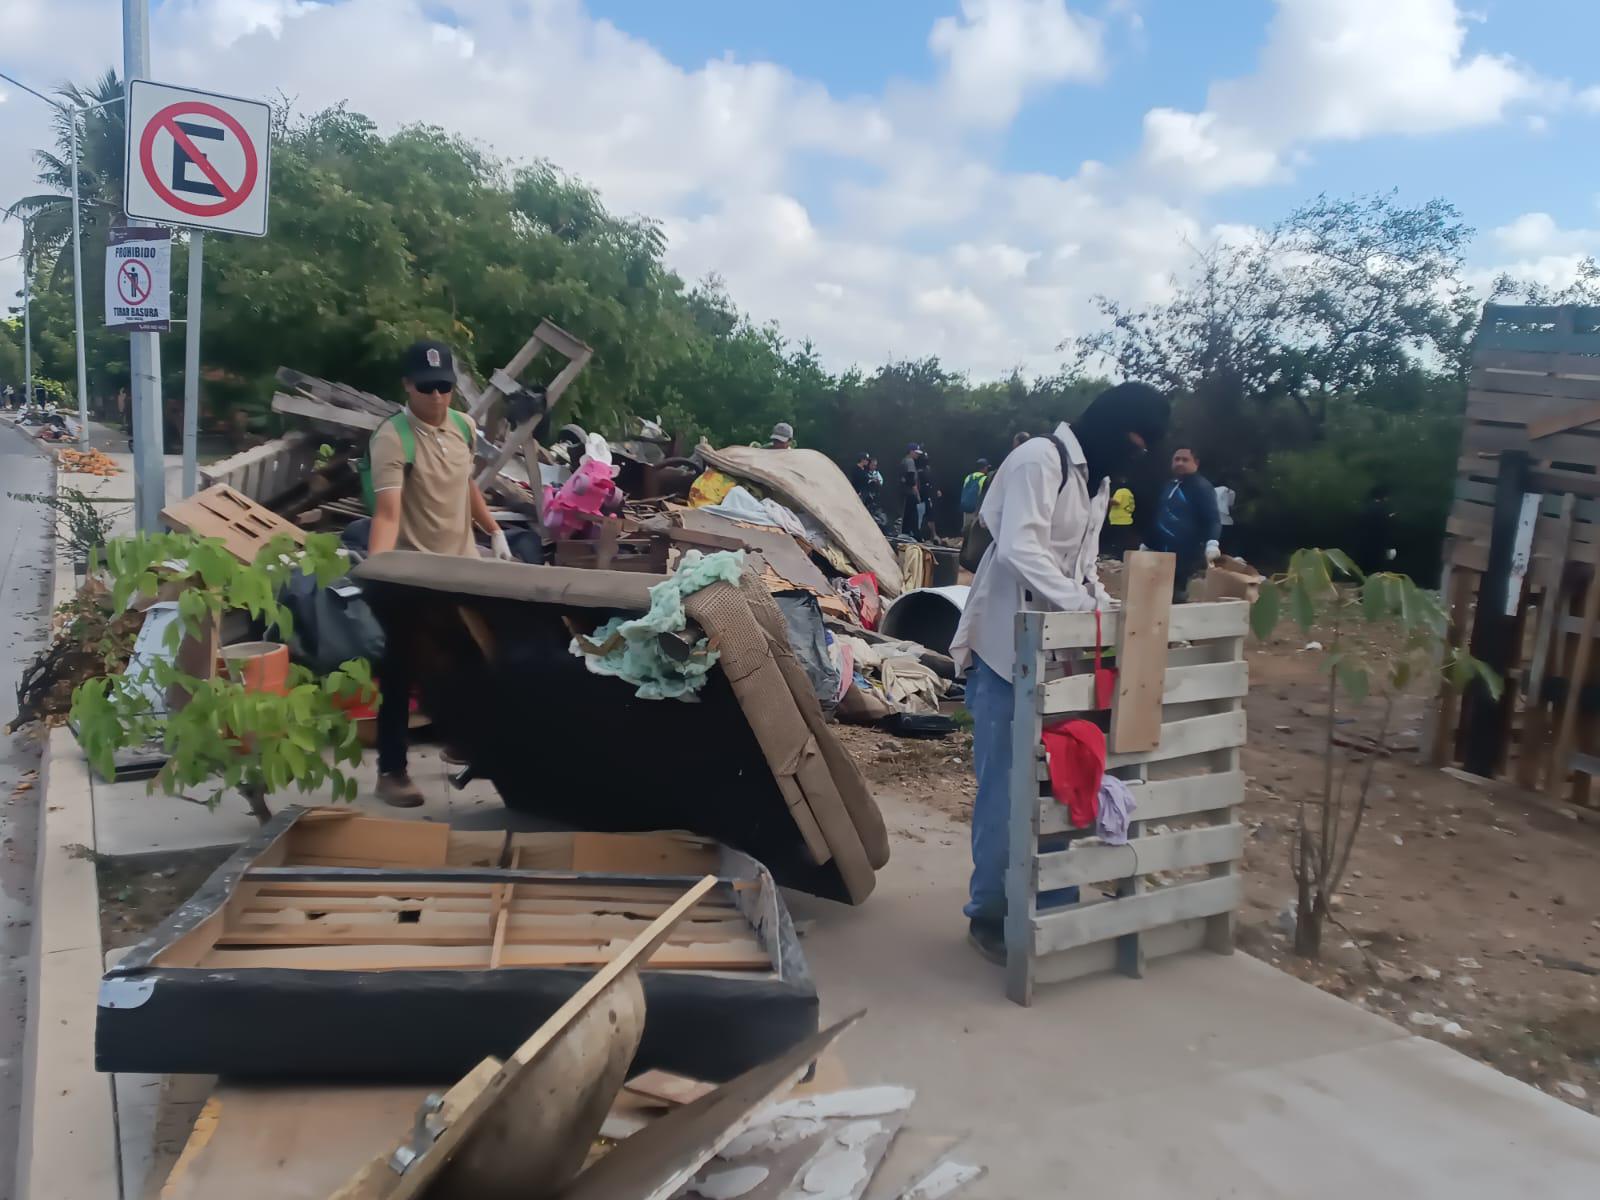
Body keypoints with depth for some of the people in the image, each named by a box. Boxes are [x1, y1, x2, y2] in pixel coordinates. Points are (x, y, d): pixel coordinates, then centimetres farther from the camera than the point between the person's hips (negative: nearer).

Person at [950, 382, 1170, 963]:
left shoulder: (1098, 479, 17)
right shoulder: (1040, 459, -14)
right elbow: (1018, 550, -26)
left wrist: (1104, 605, 1)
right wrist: (1085, 607, -29)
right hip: (1007, 646, -9)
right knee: (1005, 784, -3)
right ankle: (989, 914, 10)